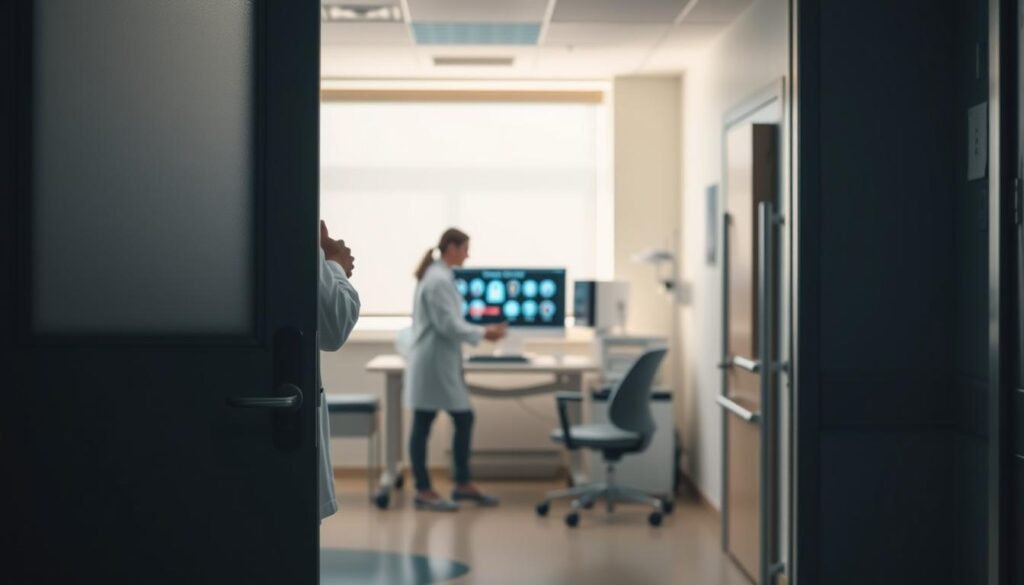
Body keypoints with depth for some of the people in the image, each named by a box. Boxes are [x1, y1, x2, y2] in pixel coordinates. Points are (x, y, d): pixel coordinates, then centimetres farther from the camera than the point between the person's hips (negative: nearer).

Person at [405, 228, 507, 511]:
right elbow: (448, 325, -20)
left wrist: (483, 330, 14)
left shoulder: (440, 276, 15)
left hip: (442, 363, 10)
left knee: (464, 419, 11)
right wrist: (483, 333, -11)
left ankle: (463, 484, 19)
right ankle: (423, 490, 6)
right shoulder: (439, 280, -17)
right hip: (433, 362, -10)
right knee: (423, 425, -1)